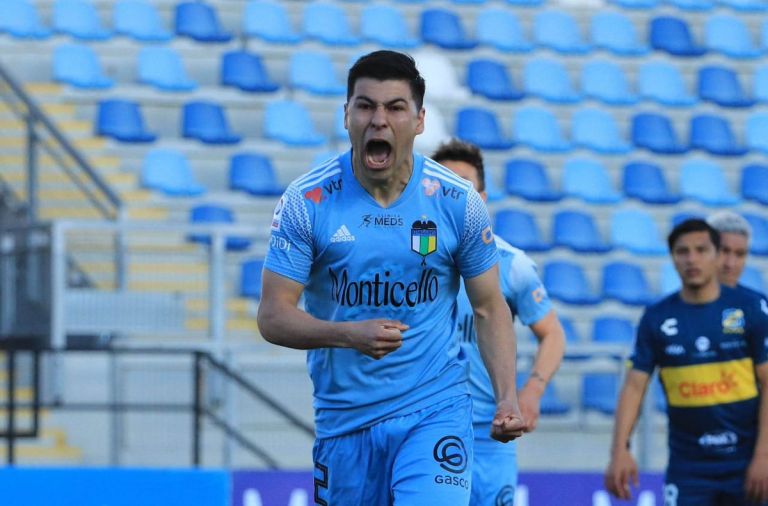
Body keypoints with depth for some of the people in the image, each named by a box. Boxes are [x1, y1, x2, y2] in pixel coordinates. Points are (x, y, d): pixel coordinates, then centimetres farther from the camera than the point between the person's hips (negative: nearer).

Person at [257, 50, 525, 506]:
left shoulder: (458, 202, -3)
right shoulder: (308, 201, -6)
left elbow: (489, 309, 6)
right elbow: (273, 315, -7)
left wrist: (507, 397, -9)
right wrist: (349, 335, -25)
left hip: (436, 408, -1)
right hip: (343, 415, 1)